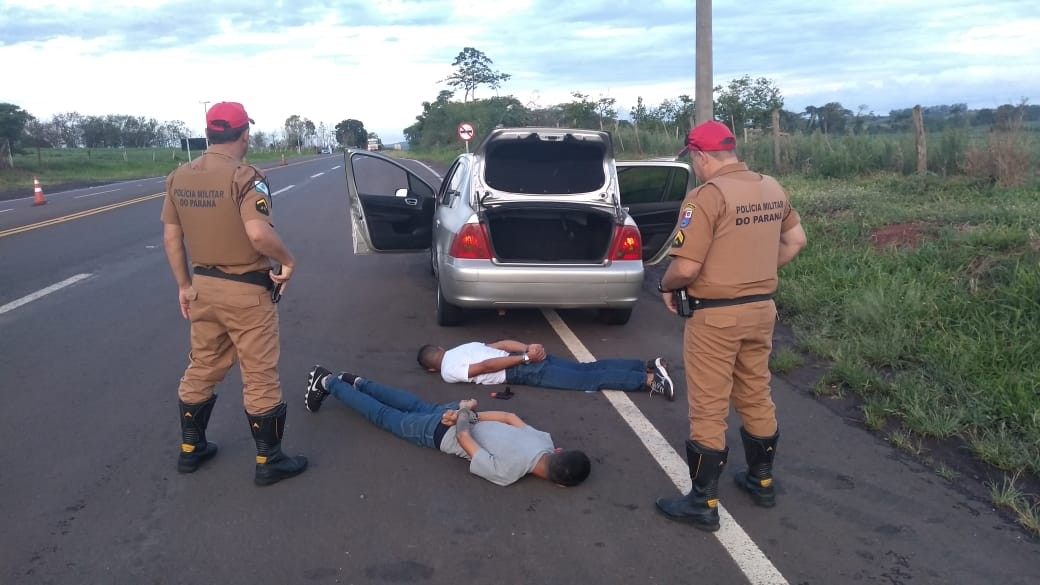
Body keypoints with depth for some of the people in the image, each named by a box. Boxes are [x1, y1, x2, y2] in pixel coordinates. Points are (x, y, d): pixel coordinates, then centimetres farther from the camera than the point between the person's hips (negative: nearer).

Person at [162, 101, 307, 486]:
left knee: (201, 370, 21)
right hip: (246, 291, -7)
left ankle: (190, 448, 34)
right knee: (260, 378, 4)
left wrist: (184, 285, 15)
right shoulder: (245, 178, -17)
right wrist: (287, 260, -14)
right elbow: (259, 234, -31)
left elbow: (171, 238, 8)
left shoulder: (179, 177, 4)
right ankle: (269, 461, 14)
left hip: (203, 286, 7)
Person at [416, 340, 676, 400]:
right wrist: (529, 349, 9)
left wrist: (525, 358, -13)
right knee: (589, 369, 6)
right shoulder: (462, 348, 27)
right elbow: (504, 343, 19)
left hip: (525, 371, -8)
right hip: (532, 358, 8)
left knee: (589, 380, -12)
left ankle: (648, 380, -20)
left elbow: (486, 366, -13)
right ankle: (649, 365, -1)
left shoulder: (448, 371, 1)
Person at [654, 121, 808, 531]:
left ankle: (703, 503, 12)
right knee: (757, 398, 20)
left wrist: (667, 287, -3)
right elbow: (796, 241, 17)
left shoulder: (707, 195, -19)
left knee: (708, 410, 2)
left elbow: (686, 267, -23)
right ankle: (761, 480, 36)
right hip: (761, 309, 8)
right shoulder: (772, 189, 6)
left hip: (716, 316, -8)